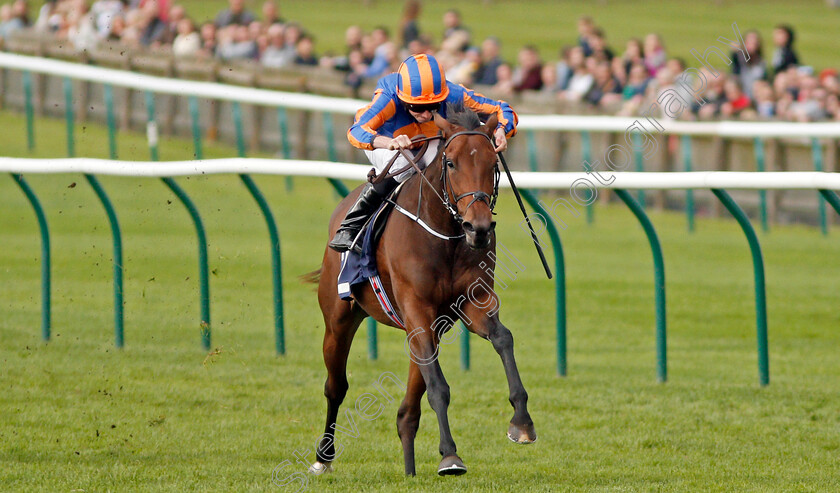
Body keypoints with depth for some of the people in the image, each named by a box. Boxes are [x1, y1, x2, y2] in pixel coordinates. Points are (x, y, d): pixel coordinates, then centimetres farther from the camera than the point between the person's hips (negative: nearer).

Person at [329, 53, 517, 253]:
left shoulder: (454, 96, -33)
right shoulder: (388, 97, -40)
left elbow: (503, 110, -25)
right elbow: (357, 131, -53)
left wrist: (501, 131, -48)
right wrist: (390, 143, -72)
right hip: (383, 143, -2)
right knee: (401, 164, -35)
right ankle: (350, 228, -22)